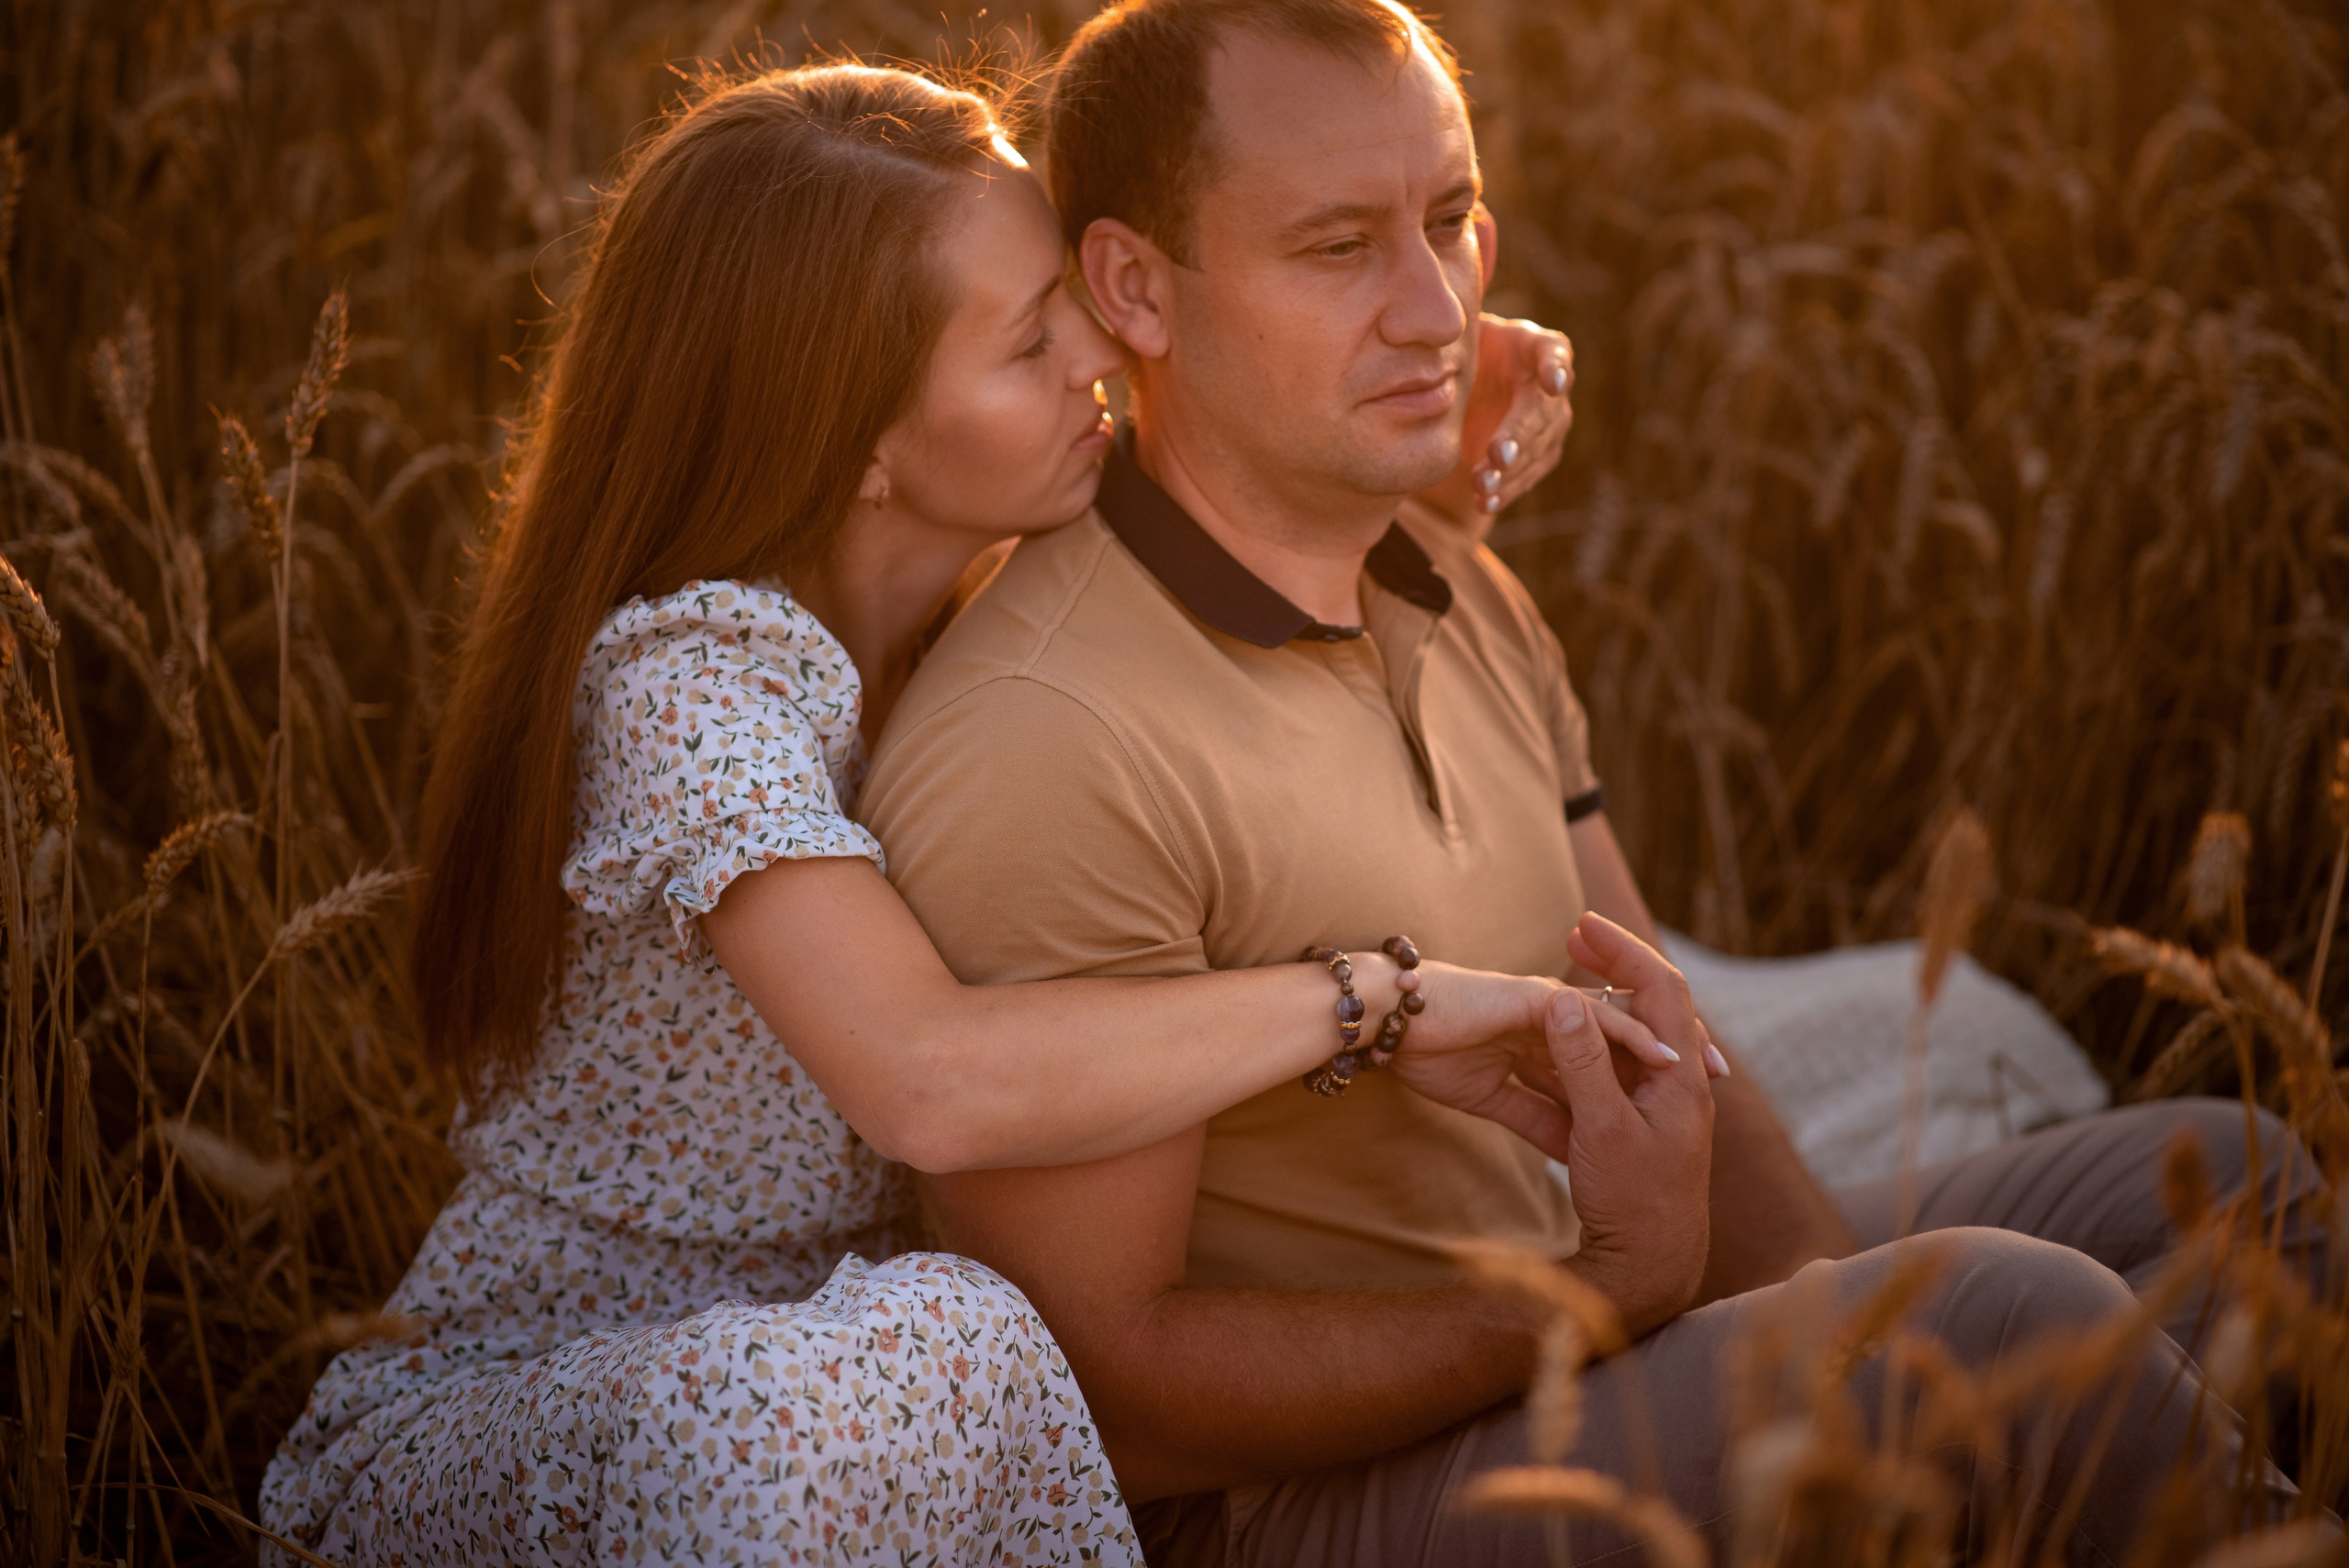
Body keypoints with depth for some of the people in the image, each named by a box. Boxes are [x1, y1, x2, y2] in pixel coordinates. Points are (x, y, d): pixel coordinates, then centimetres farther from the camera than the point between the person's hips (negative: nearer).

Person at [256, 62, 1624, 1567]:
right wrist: (1382, 995, -31)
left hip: (819, 1382, 8)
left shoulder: (980, 613, 0)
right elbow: (937, 1082, -41)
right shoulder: (691, 683, -25)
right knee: (936, 1345, -35)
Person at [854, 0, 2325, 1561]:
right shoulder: (1035, 751, -23)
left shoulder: (1461, 599, 8)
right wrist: (1609, 1294, -26)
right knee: (2013, 1318, -26)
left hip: (1552, 1360, 9)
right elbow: (1105, 1389, -20)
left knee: (2199, 1180, 9)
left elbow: (1669, 1084, 11)